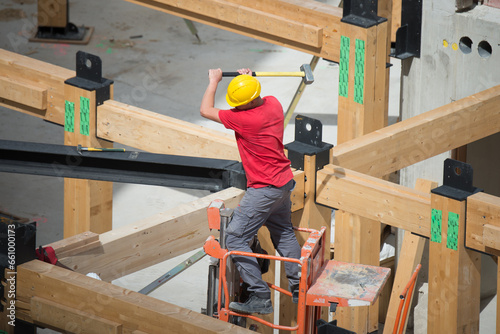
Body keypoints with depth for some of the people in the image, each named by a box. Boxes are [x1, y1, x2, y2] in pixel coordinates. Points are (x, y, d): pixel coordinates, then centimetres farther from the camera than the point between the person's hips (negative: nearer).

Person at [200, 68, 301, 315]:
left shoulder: (245, 119, -27)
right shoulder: (274, 104, -3)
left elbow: (205, 110, -14)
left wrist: (213, 81, -1)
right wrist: (248, 80, 22)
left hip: (264, 190, -9)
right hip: (284, 183, 9)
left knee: (235, 239, -6)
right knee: (283, 233, 25)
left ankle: (260, 297, -8)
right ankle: (300, 289, 32)